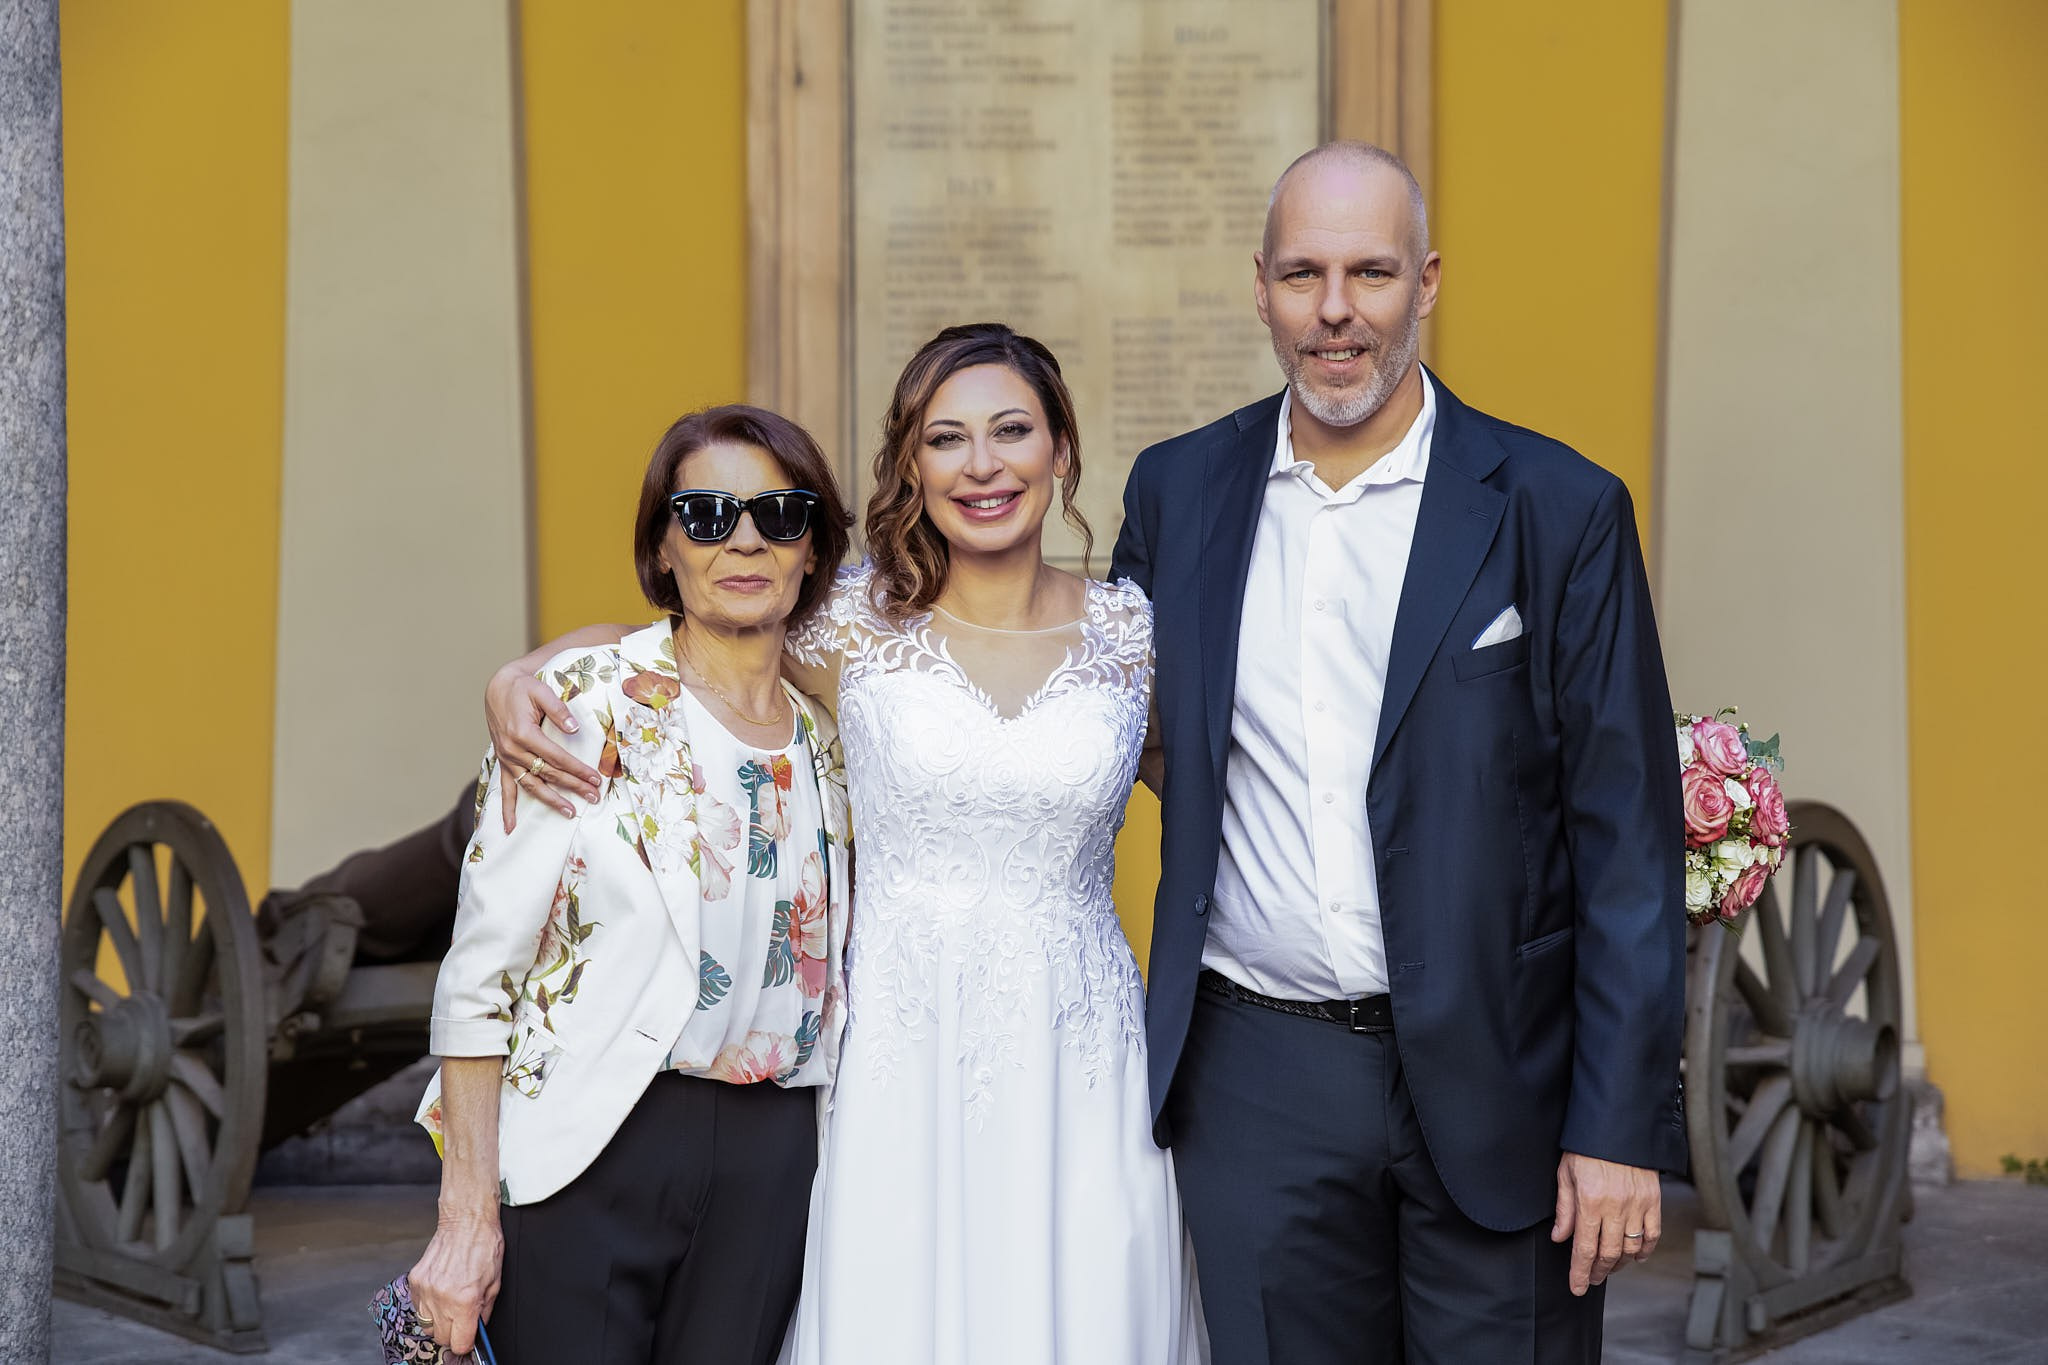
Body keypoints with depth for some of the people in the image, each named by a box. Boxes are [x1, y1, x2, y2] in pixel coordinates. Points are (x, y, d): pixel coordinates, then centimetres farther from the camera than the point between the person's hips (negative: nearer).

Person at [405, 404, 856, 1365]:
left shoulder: (826, 736, 10)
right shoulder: (587, 706, -5)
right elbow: (480, 968, -8)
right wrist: (468, 1215, -12)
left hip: (770, 1167, 4)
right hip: (589, 1152, -4)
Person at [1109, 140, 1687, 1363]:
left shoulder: (1560, 508, -5)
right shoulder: (1177, 492, 5)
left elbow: (1628, 838, -6)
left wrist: (1621, 1127, -10)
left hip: (1494, 1078, -2)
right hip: (1256, 1080, 3)